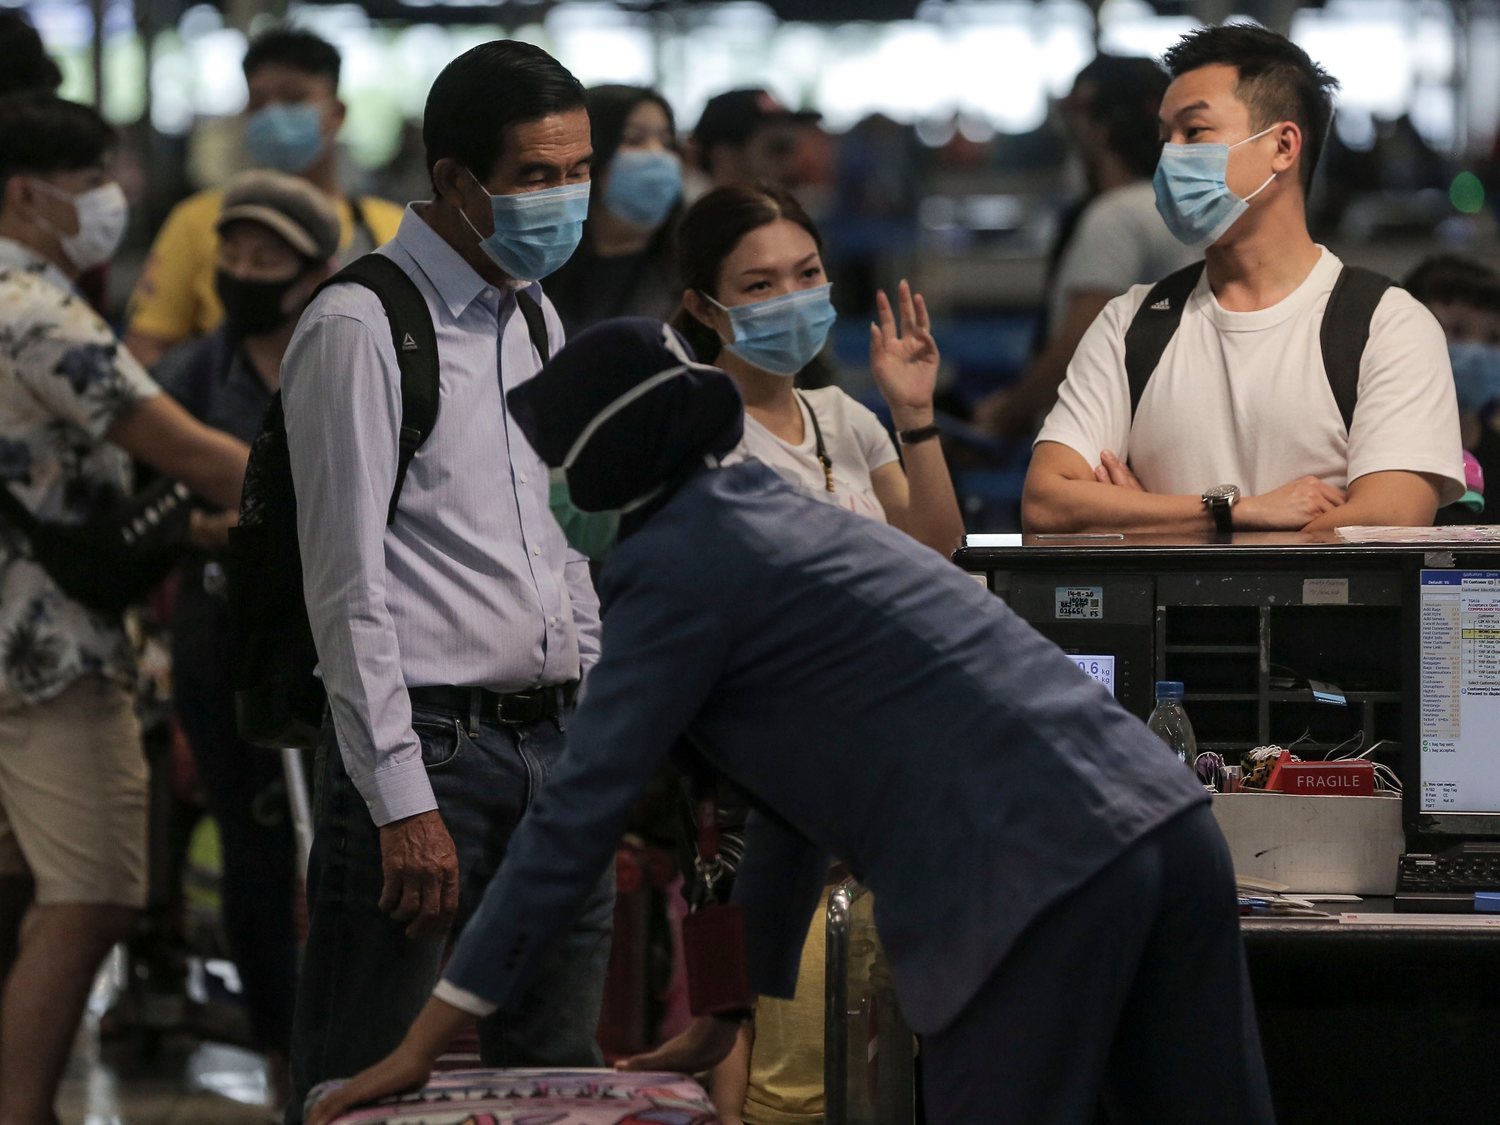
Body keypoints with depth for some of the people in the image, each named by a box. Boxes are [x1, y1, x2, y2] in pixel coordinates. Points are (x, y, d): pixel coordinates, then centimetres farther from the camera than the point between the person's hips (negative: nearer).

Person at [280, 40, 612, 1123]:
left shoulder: (538, 320, 15)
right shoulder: (361, 329, -10)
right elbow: (348, 585, -13)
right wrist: (403, 800, -17)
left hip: (552, 742, 8)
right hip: (430, 742, -8)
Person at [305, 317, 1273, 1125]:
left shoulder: (676, 573, 0)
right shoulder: (783, 518, 27)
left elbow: (578, 815, -3)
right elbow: (794, 798, 35)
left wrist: (428, 1042, 0)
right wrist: (726, 1017, 42)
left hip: (1034, 887, -8)